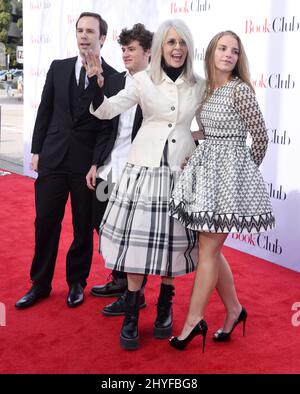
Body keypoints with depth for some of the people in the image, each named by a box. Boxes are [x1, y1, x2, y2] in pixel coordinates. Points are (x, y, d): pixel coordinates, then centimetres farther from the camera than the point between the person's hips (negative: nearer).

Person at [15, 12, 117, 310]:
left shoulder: (113, 78, -2)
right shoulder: (58, 68, 8)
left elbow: (109, 125, -5)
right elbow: (45, 111, 10)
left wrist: (97, 163, -11)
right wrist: (36, 150, 5)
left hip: (88, 162, -2)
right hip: (53, 158, 3)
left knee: (83, 226, 8)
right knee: (45, 222, 6)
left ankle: (77, 282, 26)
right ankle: (40, 284, 21)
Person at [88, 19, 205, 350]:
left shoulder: (198, 86, 7)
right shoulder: (143, 80, 0)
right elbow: (106, 111, -5)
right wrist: (96, 86, -23)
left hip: (180, 171, 2)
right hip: (144, 168, -2)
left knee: (172, 239, 7)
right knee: (138, 238, -2)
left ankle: (165, 307, 26)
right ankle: (131, 314, 10)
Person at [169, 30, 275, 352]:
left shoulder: (240, 90, -10)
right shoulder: (207, 90, 11)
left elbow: (261, 138, -7)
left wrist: (244, 169, 4)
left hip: (228, 172, -7)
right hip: (205, 169, 7)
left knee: (207, 249, -3)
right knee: (210, 248, 10)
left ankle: (194, 320, 8)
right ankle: (234, 309, 26)